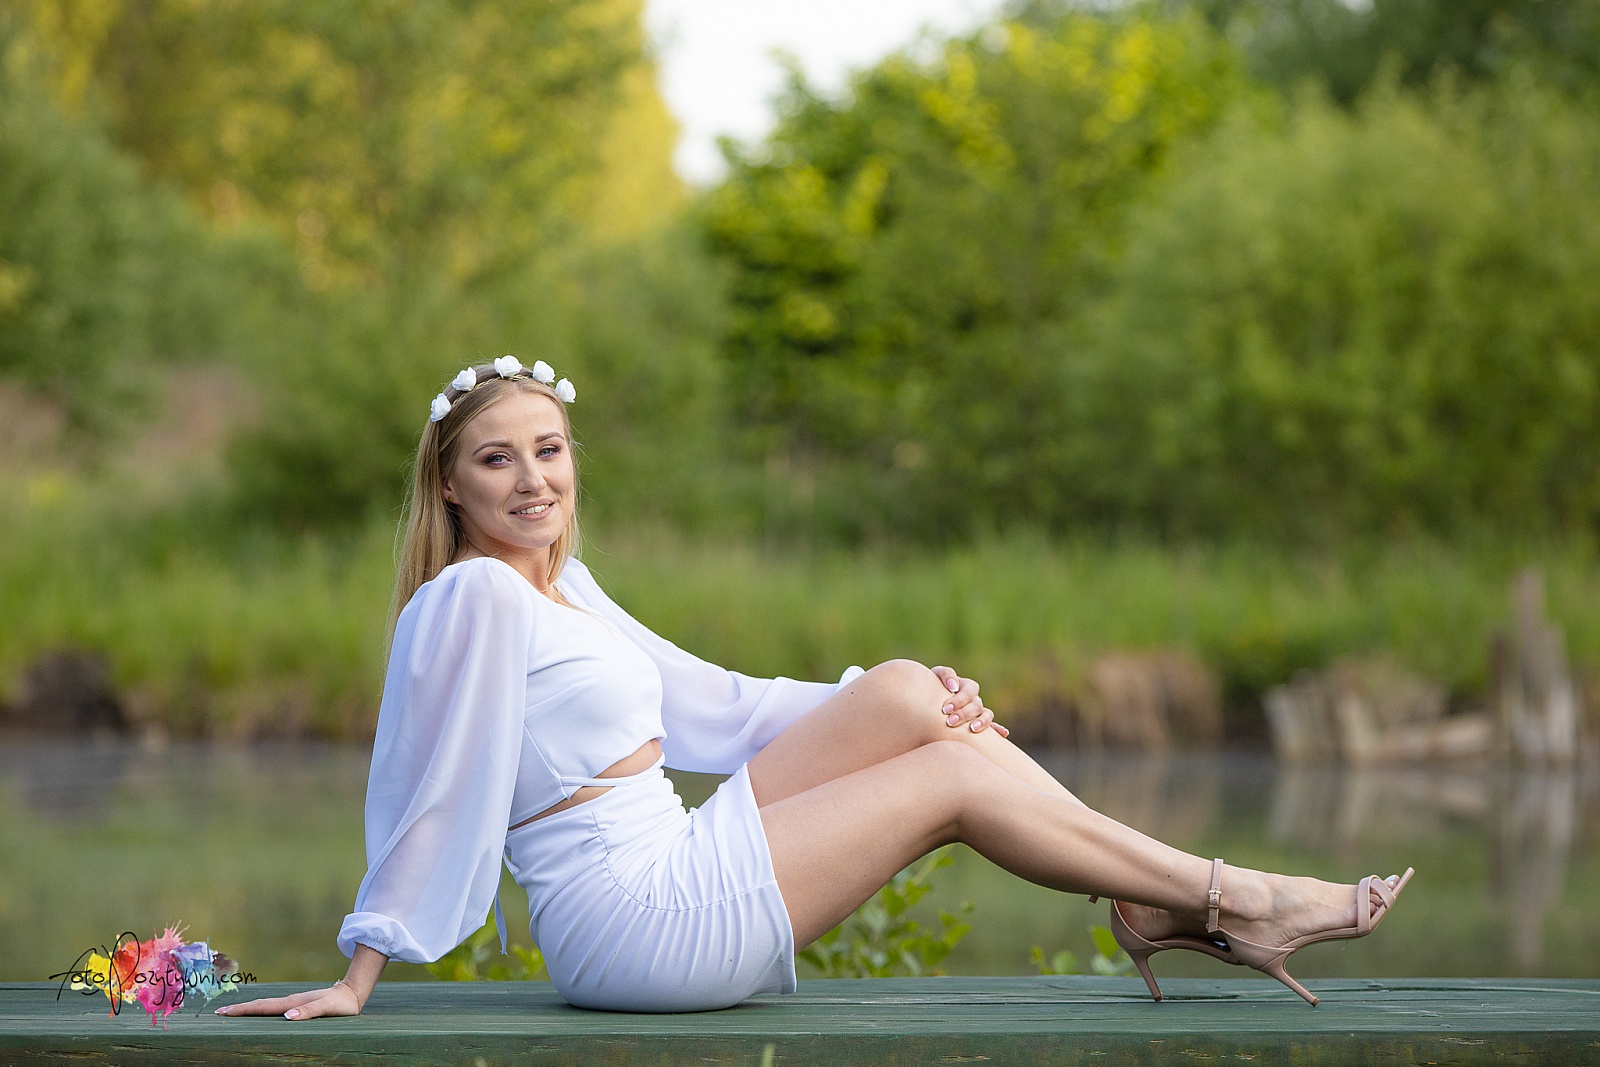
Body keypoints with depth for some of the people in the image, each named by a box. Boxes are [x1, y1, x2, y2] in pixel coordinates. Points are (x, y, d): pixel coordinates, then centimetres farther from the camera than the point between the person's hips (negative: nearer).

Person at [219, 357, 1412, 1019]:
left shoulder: (562, 586, 15)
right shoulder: (473, 599, -14)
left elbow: (708, 703, 18)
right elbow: (432, 794, -14)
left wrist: (914, 699, 13)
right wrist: (358, 979, -11)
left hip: (676, 878, 9)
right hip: (635, 925, -9)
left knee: (904, 694, 1)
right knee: (957, 776, -6)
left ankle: (1153, 906, 2)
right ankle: (1227, 898, 4)